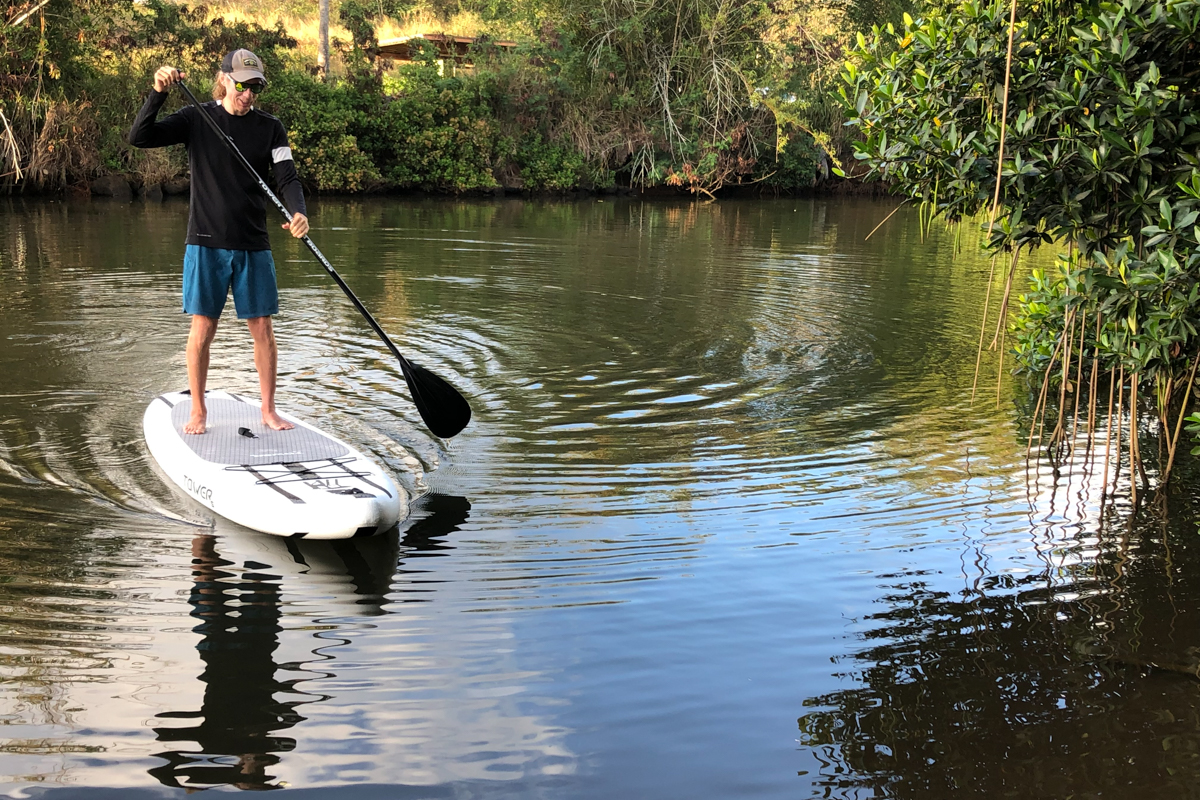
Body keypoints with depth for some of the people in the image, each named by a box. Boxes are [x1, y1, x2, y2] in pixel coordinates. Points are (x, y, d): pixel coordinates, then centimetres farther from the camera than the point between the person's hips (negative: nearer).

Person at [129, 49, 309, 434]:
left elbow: (287, 177, -4)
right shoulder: (196, 119, 0)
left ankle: (268, 409, 17)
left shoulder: (270, 128, 4)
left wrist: (298, 212, -24)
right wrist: (158, 93, -20)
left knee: (262, 329, 4)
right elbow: (139, 137, -7)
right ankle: (198, 410, 15)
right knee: (202, 328, 1)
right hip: (206, 243, -2)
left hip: (253, 246, 2)